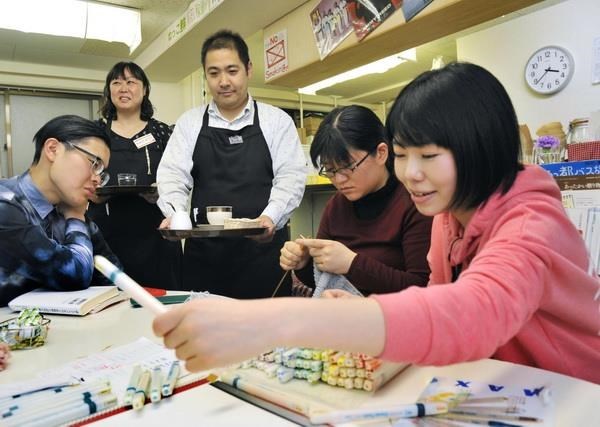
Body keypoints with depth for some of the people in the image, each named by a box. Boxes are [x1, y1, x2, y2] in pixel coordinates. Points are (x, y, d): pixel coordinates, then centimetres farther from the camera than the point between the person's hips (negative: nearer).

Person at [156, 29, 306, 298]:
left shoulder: (277, 121, 6)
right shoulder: (189, 123, 11)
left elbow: (291, 176, -2)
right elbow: (173, 174, 3)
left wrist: (270, 217, -20)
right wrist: (174, 214, -17)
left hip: (263, 248, -1)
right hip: (204, 251, 2)